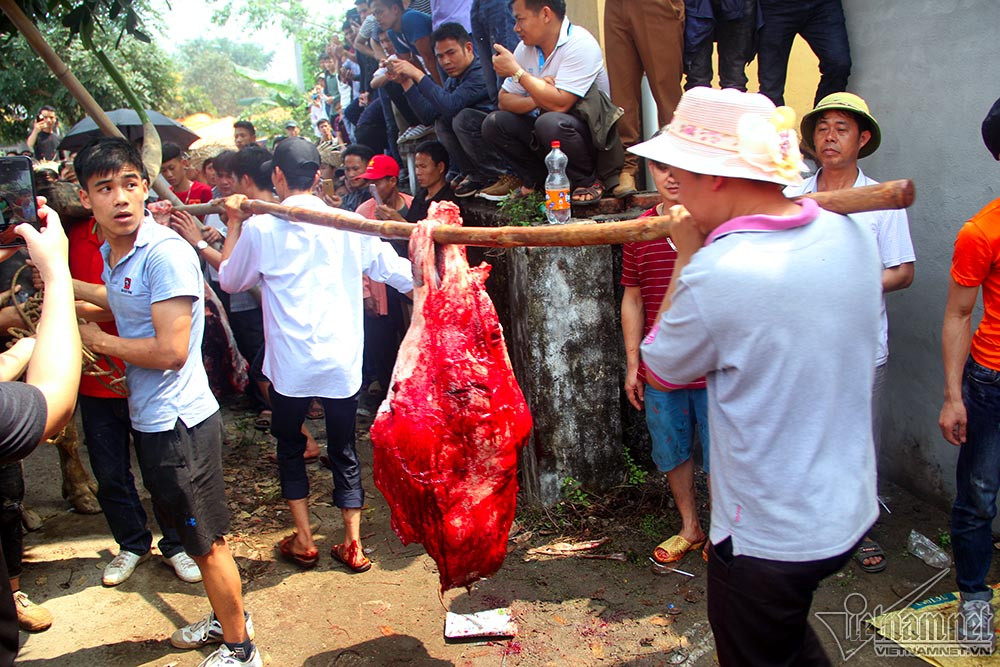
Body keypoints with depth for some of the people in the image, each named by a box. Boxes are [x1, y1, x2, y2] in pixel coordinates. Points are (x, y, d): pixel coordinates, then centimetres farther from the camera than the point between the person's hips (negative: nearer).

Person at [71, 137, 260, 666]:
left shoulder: (166, 252, -22)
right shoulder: (113, 253, 7)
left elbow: (171, 350, -25)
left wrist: (99, 341, -13)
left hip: (179, 421, -9)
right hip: (149, 419, 9)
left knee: (206, 540, 6)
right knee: (192, 532, 23)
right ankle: (225, 617, 44)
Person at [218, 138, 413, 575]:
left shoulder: (260, 229, -7)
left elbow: (229, 280, 10)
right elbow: (401, 274, 2)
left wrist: (234, 224, 18)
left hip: (289, 363, -1)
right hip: (342, 362, 2)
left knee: (290, 448, 19)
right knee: (343, 451, 16)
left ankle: (304, 542, 22)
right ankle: (353, 544, 19)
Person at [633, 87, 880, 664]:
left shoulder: (716, 274, -29)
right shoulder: (850, 234, -7)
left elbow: (662, 368, -10)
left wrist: (688, 257, -5)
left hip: (770, 539, -7)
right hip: (850, 512, 7)